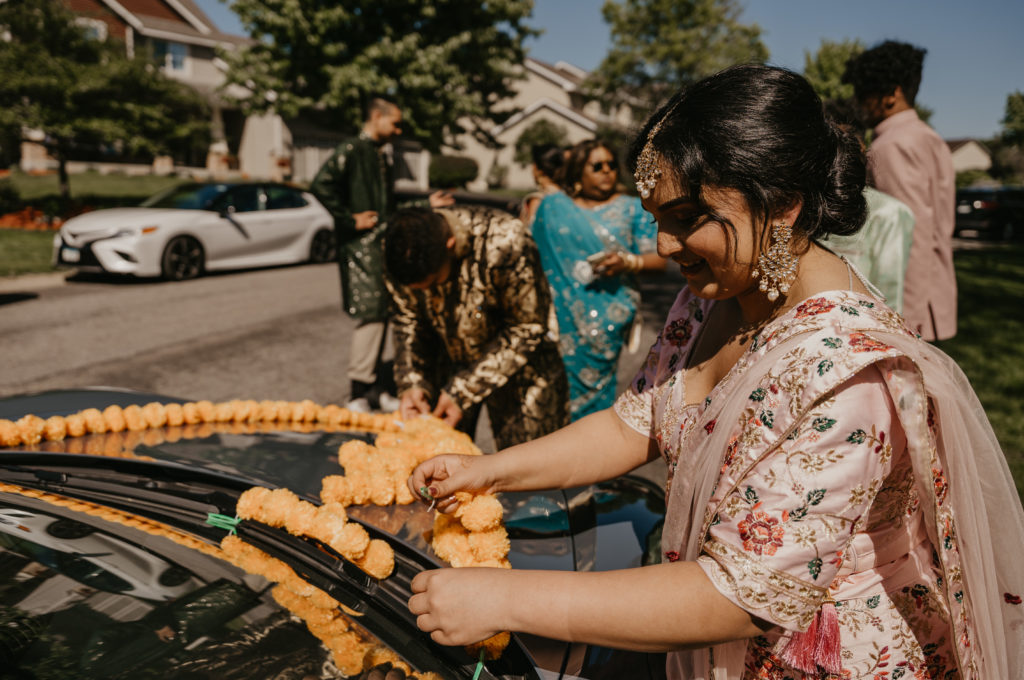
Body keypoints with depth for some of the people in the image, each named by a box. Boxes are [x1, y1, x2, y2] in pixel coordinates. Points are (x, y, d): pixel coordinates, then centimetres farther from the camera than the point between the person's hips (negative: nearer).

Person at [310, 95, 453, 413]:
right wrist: (349, 220, -17)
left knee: (380, 316, 11)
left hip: (383, 246, 9)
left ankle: (375, 389, 20)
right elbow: (321, 185, -19)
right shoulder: (351, 150, -6)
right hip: (361, 246, -9)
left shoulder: (381, 158, 21)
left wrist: (426, 205, 22)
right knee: (370, 315, -11)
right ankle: (359, 393, -2)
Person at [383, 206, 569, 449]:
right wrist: (411, 382, -15)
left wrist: (465, 391, -22)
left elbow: (527, 329, -23)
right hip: (450, 360, 4)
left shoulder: (503, 244, -33)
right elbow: (408, 321, -1)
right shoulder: (403, 251, -18)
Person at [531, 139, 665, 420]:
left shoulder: (632, 208, 12)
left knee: (594, 383, -5)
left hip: (608, 314, -1)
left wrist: (628, 261, -12)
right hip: (562, 311, 1)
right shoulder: (552, 205, 14)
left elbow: (659, 258, 5)